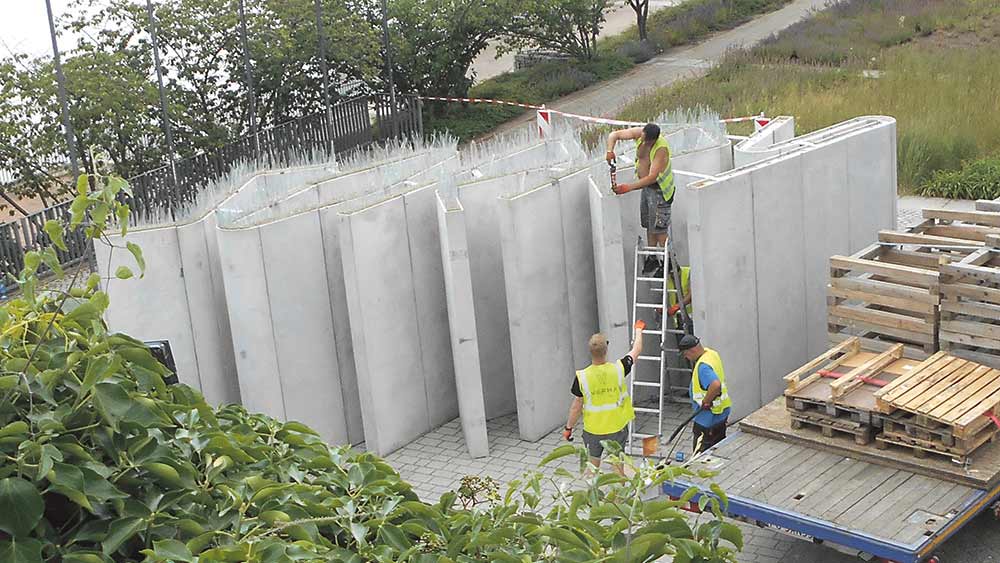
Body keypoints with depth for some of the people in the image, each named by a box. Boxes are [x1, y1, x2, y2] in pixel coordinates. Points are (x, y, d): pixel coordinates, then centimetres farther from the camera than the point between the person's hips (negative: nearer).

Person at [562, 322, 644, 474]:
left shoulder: (582, 377, -19)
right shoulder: (618, 369, -17)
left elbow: (577, 406, -11)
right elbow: (636, 350, 2)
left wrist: (568, 427, 5)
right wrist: (638, 329, 20)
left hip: (592, 430, -1)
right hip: (617, 428, 1)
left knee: (592, 467, 17)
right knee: (617, 466, 15)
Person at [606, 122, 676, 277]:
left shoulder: (661, 149, -31)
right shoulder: (639, 133, -11)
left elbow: (652, 177, -35)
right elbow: (614, 135, -4)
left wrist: (629, 187, -38)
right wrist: (610, 151, -24)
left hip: (659, 189, -7)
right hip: (646, 185, 8)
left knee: (659, 228, -4)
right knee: (649, 225, 16)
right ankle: (652, 259, 28)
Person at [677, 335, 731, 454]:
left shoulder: (703, 366, -26)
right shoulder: (712, 353, 5)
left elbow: (716, 385, -42)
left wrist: (706, 401, -26)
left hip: (709, 415, -10)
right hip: (722, 411, 10)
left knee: (701, 451, -2)